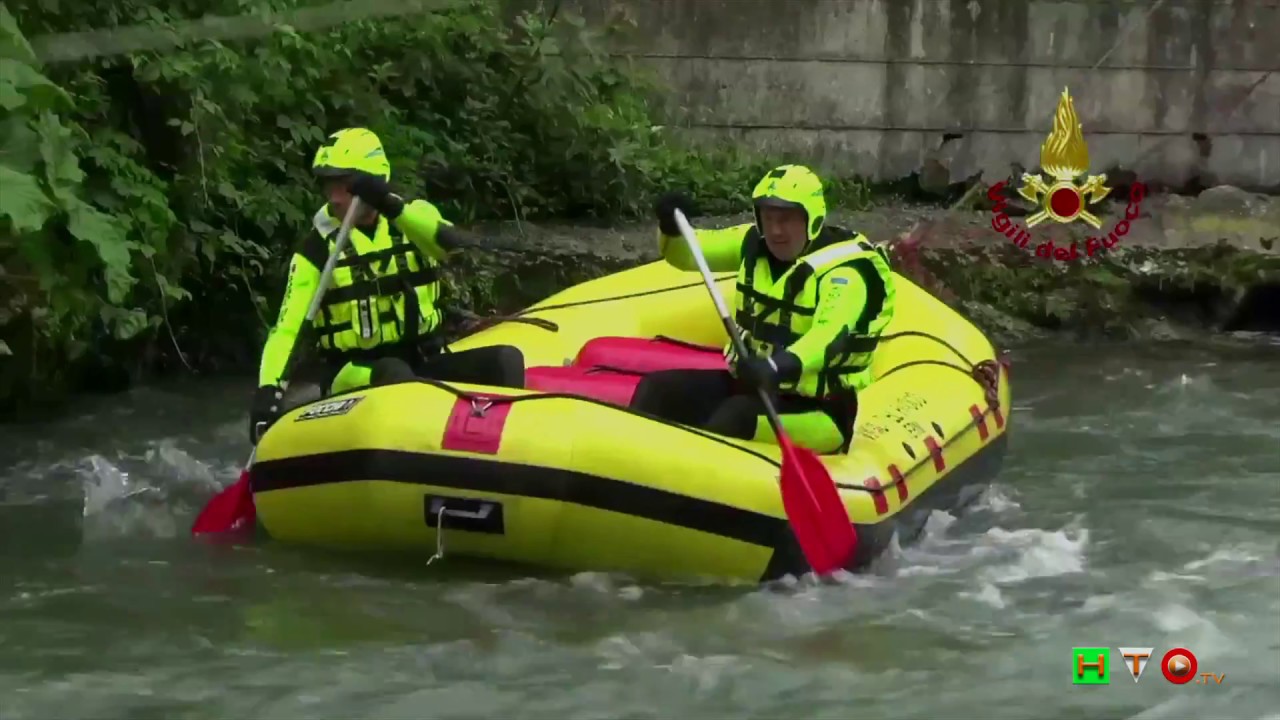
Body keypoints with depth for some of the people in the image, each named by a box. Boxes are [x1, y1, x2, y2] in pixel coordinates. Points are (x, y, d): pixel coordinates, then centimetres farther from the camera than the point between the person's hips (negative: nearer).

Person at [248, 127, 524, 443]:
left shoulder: (414, 216, 3)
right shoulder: (317, 248, -2)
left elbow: (450, 243, -21)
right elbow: (286, 328, -11)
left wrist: (392, 207, -36)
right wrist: (269, 389, -28)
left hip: (423, 364, 3)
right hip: (355, 376, -3)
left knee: (506, 359, -21)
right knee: (394, 373, -37)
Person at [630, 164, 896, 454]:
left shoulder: (842, 271, -18)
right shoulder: (756, 243, 3)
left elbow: (829, 335, -36)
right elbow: (685, 252, 6)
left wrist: (778, 368, -56)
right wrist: (671, 227, -19)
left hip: (815, 407, -7)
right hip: (750, 384, 7)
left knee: (736, 417, -34)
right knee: (658, 389, -8)